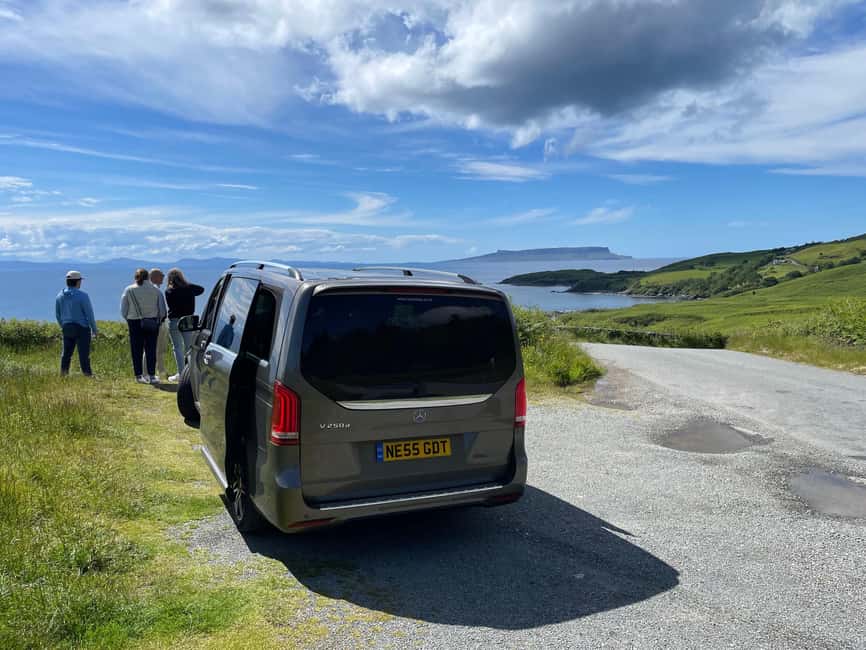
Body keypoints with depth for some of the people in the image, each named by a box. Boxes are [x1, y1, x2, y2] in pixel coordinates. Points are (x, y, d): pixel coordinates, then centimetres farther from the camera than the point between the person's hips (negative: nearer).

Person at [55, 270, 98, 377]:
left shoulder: (60, 296, 5)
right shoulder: (82, 296, -13)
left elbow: (57, 315, 12)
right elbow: (89, 314, -11)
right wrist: (94, 329, -2)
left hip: (67, 328, 6)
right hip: (81, 328, -6)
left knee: (66, 352, 13)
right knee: (84, 353, -3)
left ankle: (63, 374, 15)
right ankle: (87, 374, 0)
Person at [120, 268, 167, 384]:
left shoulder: (129, 290, 0)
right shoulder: (156, 290, -1)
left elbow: (123, 310, 1)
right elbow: (163, 310, 0)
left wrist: (129, 320, 16)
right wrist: (159, 320, 16)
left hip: (134, 323, 0)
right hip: (152, 323, 0)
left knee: (136, 350, 7)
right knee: (151, 349, 4)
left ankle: (138, 375, 10)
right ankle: (151, 375, 2)